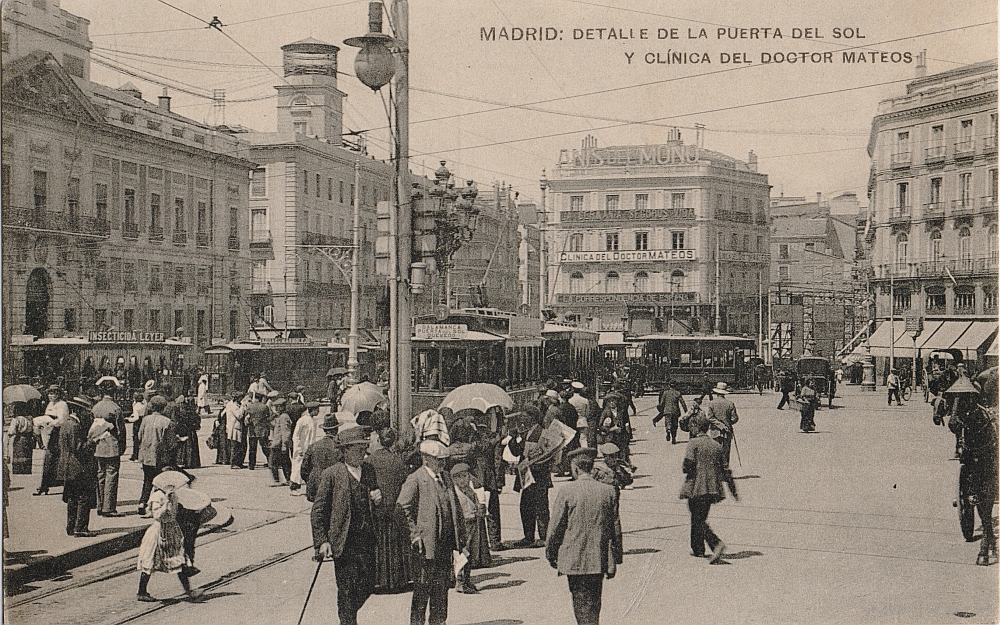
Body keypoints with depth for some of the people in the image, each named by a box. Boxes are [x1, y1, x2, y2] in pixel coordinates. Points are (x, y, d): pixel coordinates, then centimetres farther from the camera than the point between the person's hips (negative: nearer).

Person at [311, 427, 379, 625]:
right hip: (344, 541, -5)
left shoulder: (368, 472, 11)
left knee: (368, 584, 7)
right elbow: (318, 511, -4)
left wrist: (376, 499, 0)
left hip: (367, 539, 5)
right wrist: (322, 541, -11)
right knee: (347, 590, -1)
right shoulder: (331, 474, -6)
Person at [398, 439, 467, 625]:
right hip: (426, 542, -6)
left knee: (442, 583, 11)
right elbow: (403, 508, -10)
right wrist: (415, 533, -14)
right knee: (423, 585, 0)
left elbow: (455, 507, 18)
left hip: (445, 542, 6)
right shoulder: (414, 480, -9)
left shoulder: (446, 477, 12)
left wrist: (459, 536, 13)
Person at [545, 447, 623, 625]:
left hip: (574, 560, -4)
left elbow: (556, 527, -6)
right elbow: (615, 528, 4)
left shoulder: (566, 491, -11)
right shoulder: (608, 491, -1)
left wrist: (551, 554, 8)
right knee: (594, 603, 17)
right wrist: (615, 560, 13)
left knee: (582, 603, 3)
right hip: (599, 560, 4)